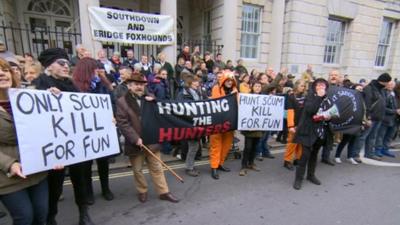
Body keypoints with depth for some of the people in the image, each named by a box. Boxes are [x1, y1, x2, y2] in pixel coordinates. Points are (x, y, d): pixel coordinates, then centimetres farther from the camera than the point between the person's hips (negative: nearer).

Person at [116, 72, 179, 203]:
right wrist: (135, 138, -18)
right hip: (135, 144, -2)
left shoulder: (150, 99, 10)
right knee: (138, 170, 14)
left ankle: (164, 192, 22)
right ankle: (142, 191, 34)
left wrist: (153, 102, -7)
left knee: (157, 168, 11)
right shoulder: (122, 102, -4)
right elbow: (122, 123, -11)